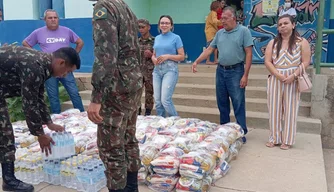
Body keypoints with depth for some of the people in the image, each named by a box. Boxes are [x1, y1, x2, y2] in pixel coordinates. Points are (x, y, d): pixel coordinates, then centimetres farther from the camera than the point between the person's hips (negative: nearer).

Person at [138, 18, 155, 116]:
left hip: (150, 71, -3)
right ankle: (137, 113, 15)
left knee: (149, 93, 4)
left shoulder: (154, 41, -2)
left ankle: (148, 114, 15)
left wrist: (151, 55, -16)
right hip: (138, 71, 3)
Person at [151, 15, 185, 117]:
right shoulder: (157, 38, 14)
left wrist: (168, 56, -15)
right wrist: (154, 59, -2)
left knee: (165, 100, -13)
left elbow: (182, 56, -4)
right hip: (157, 70, 5)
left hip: (170, 69, -5)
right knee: (157, 101, 4)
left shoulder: (176, 38, -1)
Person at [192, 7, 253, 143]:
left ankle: (241, 132, 8)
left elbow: (248, 53, -9)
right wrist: (196, 62, 3)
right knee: (222, 103, 12)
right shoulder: (220, 33, 11)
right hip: (220, 71, 6)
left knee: (238, 104, -2)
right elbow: (209, 49, 14)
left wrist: (245, 75, -14)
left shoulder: (243, 31, -6)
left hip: (236, 71, -5)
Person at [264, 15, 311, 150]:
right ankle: (274, 138, 16)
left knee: (290, 110, 1)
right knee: (274, 110, 5)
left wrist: (293, 76, -16)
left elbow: (306, 62, -3)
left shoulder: (302, 42, 3)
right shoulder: (273, 43, 9)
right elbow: (267, 61, 1)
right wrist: (278, 75, -13)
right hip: (275, 79, 3)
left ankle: (287, 140, 11)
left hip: (293, 80, -2)